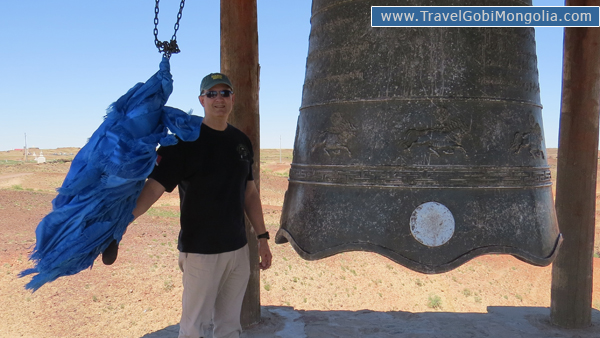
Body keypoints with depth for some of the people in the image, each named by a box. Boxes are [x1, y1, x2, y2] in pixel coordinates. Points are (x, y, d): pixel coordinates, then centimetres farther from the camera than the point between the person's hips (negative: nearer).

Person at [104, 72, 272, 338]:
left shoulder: (241, 141, 9)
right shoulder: (185, 139, -10)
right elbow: (154, 187, -18)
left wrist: (262, 237, 12)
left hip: (238, 249, 6)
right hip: (200, 251, -5)